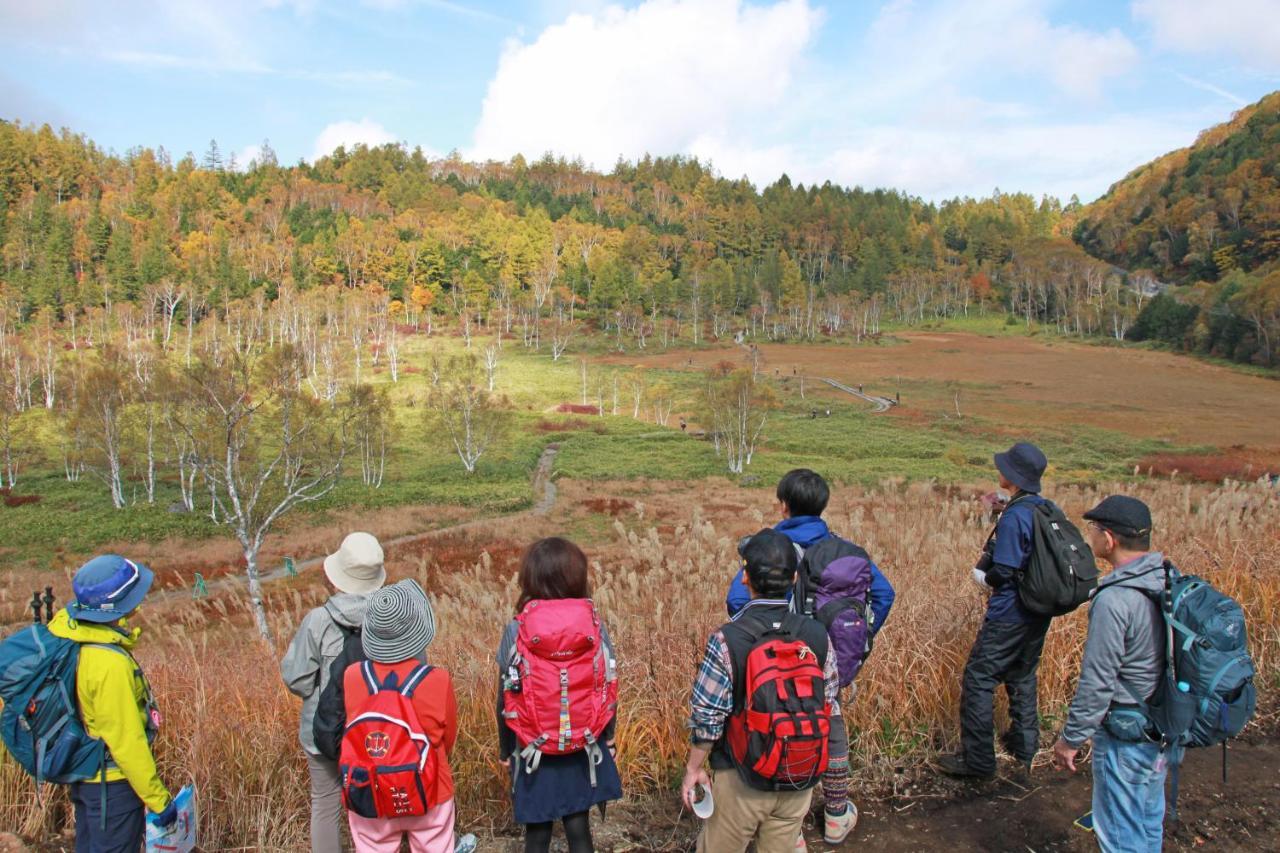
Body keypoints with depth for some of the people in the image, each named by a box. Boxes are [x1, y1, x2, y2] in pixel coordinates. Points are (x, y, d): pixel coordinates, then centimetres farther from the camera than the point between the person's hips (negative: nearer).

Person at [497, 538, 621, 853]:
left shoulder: (515, 631, -13)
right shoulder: (595, 627, -9)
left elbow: (506, 700, -6)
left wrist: (505, 749, 9)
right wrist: (609, 740, 13)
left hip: (534, 750, -1)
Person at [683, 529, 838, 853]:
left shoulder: (726, 640, -20)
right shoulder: (817, 635, -8)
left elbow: (706, 717, -15)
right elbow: (830, 708, 2)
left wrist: (693, 768, -1)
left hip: (741, 777, -3)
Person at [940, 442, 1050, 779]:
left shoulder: (1014, 517, -22)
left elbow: (1004, 572, -22)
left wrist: (983, 576, -2)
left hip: (1009, 615, -9)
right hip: (1038, 613, 9)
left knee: (978, 680, 0)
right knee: (1022, 678, 22)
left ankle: (976, 760, 5)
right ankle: (1024, 748, 34)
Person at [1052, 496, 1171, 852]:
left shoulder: (1114, 600, -27)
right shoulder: (1169, 579, -2)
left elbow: (1097, 682, -22)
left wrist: (1070, 738, -10)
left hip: (1127, 735, -8)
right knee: (1149, 820, 24)